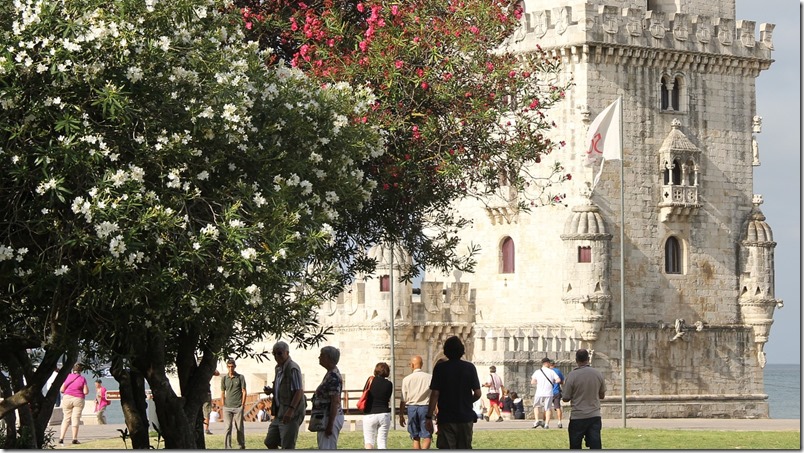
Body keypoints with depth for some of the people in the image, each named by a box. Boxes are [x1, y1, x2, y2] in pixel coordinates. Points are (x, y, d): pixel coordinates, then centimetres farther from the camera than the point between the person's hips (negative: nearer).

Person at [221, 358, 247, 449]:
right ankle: (227, 448, -5)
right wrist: (223, 405, 5)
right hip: (227, 407, 1)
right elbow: (222, 393, 13)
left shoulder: (240, 377, 4)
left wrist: (242, 404, -2)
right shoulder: (224, 378, 9)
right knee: (227, 428, -5)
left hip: (238, 407, -1)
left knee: (239, 428, 5)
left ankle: (242, 445, 21)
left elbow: (244, 392, 4)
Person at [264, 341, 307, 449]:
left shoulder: (293, 368, -15)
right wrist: (271, 390, 8)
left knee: (287, 446, -7)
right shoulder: (278, 368, 14)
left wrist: (291, 410, -30)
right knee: (269, 442, 14)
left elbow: (299, 391, -22)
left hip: (291, 414, -10)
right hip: (280, 413, 10)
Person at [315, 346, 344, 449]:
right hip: (325, 417, 11)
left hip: (331, 417, -11)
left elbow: (335, 402, -23)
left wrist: (330, 424, -25)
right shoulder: (330, 374, 14)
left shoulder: (333, 377, -18)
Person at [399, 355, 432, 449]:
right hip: (425, 407, -2)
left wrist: (401, 415, 10)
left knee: (415, 438, 12)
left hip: (411, 407, 2)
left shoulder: (407, 379, -1)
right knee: (426, 436, -2)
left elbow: (403, 400, 1)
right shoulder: (429, 377, -3)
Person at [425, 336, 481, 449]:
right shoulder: (470, 367, -1)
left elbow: (435, 394, -9)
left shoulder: (440, 368, -6)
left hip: (446, 418, -2)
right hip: (466, 417, 2)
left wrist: (429, 417, -5)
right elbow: (477, 394, -1)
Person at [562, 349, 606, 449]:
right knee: (596, 446, -1)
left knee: (575, 447, 9)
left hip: (578, 418, -2)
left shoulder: (572, 375, -11)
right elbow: (602, 395, 12)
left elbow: (566, 398, -7)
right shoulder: (598, 374, 0)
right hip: (595, 416, 3)